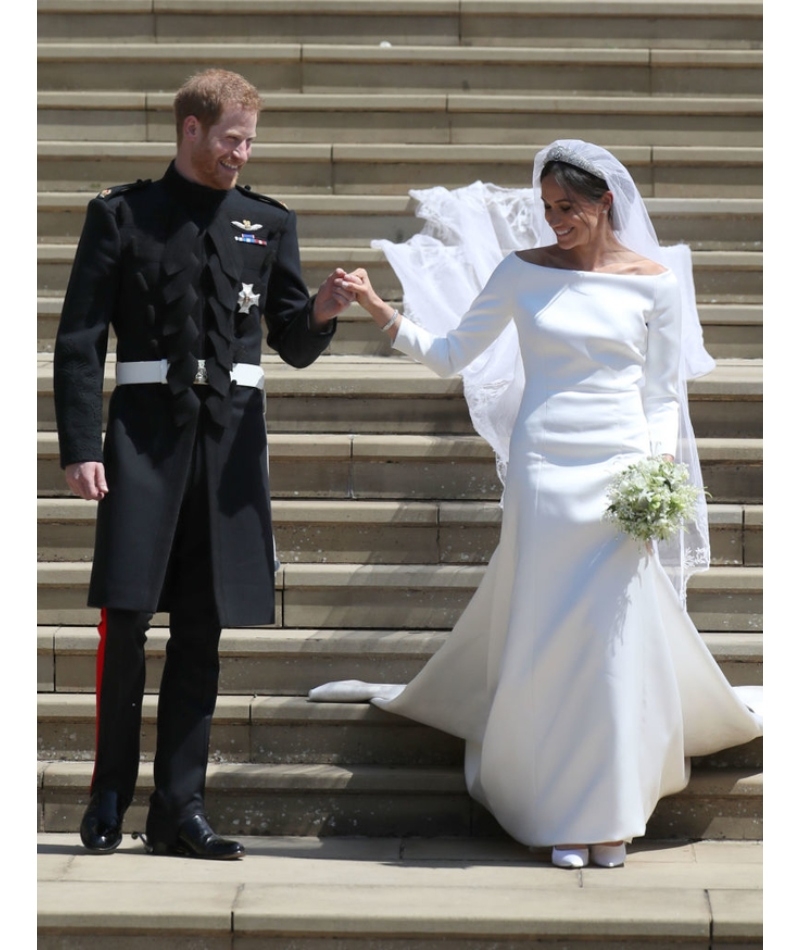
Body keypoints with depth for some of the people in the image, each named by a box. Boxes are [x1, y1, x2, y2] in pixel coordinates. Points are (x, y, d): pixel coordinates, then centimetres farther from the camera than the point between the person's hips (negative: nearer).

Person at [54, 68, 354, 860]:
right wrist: (80, 446, -9)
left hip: (232, 438, 3)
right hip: (146, 430, -3)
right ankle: (110, 796, 12)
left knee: (201, 630, 5)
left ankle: (178, 809, 12)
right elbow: (79, 339, 1)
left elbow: (294, 346, 13)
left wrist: (321, 311, -10)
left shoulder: (269, 223, 13)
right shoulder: (121, 215, 4)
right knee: (125, 617, -5)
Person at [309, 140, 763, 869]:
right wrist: (380, 311, -5)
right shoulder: (523, 273, 5)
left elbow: (664, 393, 8)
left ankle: (612, 815, 11)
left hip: (621, 472, 0)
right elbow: (451, 354, 7)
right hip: (543, 469, 0)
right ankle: (563, 814, 10)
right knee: (545, 634, -1)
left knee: (620, 636, -2)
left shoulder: (654, 282, 4)